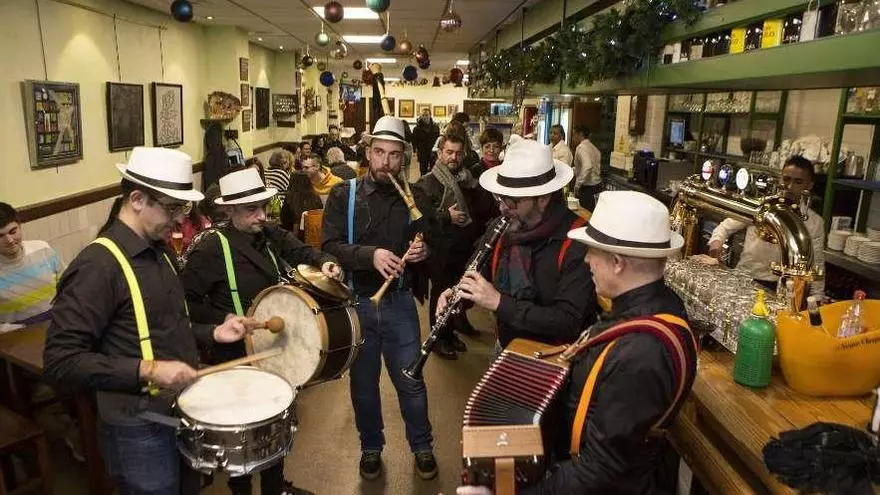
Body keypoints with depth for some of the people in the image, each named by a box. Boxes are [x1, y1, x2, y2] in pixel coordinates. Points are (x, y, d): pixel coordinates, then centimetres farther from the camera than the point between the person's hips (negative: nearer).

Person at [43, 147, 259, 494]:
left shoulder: (159, 252, 8)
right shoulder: (97, 266, -20)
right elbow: (60, 362, -23)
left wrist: (213, 334, 5)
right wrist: (146, 370, -29)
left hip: (185, 414, 9)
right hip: (141, 431, -8)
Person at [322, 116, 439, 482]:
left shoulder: (415, 197, 2)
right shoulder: (343, 195, -3)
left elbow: (434, 244, 8)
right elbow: (330, 246, -13)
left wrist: (424, 251, -15)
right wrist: (370, 255, -29)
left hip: (400, 303, 0)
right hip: (356, 303, 0)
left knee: (411, 381, 9)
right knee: (363, 382, 15)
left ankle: (422, 445, 33)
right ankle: (371, 447, 37)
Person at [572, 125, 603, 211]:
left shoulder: (581, 147, -14)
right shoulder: (593, 147, 13)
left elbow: (587, 166, -30)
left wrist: (577, 184, -24)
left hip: (587, 187, -9)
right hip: (597, 184, 9)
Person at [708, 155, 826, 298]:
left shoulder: (815, 222, 3)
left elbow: (816, 266, 7)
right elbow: (725, 226, 7)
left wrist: (817, 301, 1)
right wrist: (716, 241, -14)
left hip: (778, 288, 0)